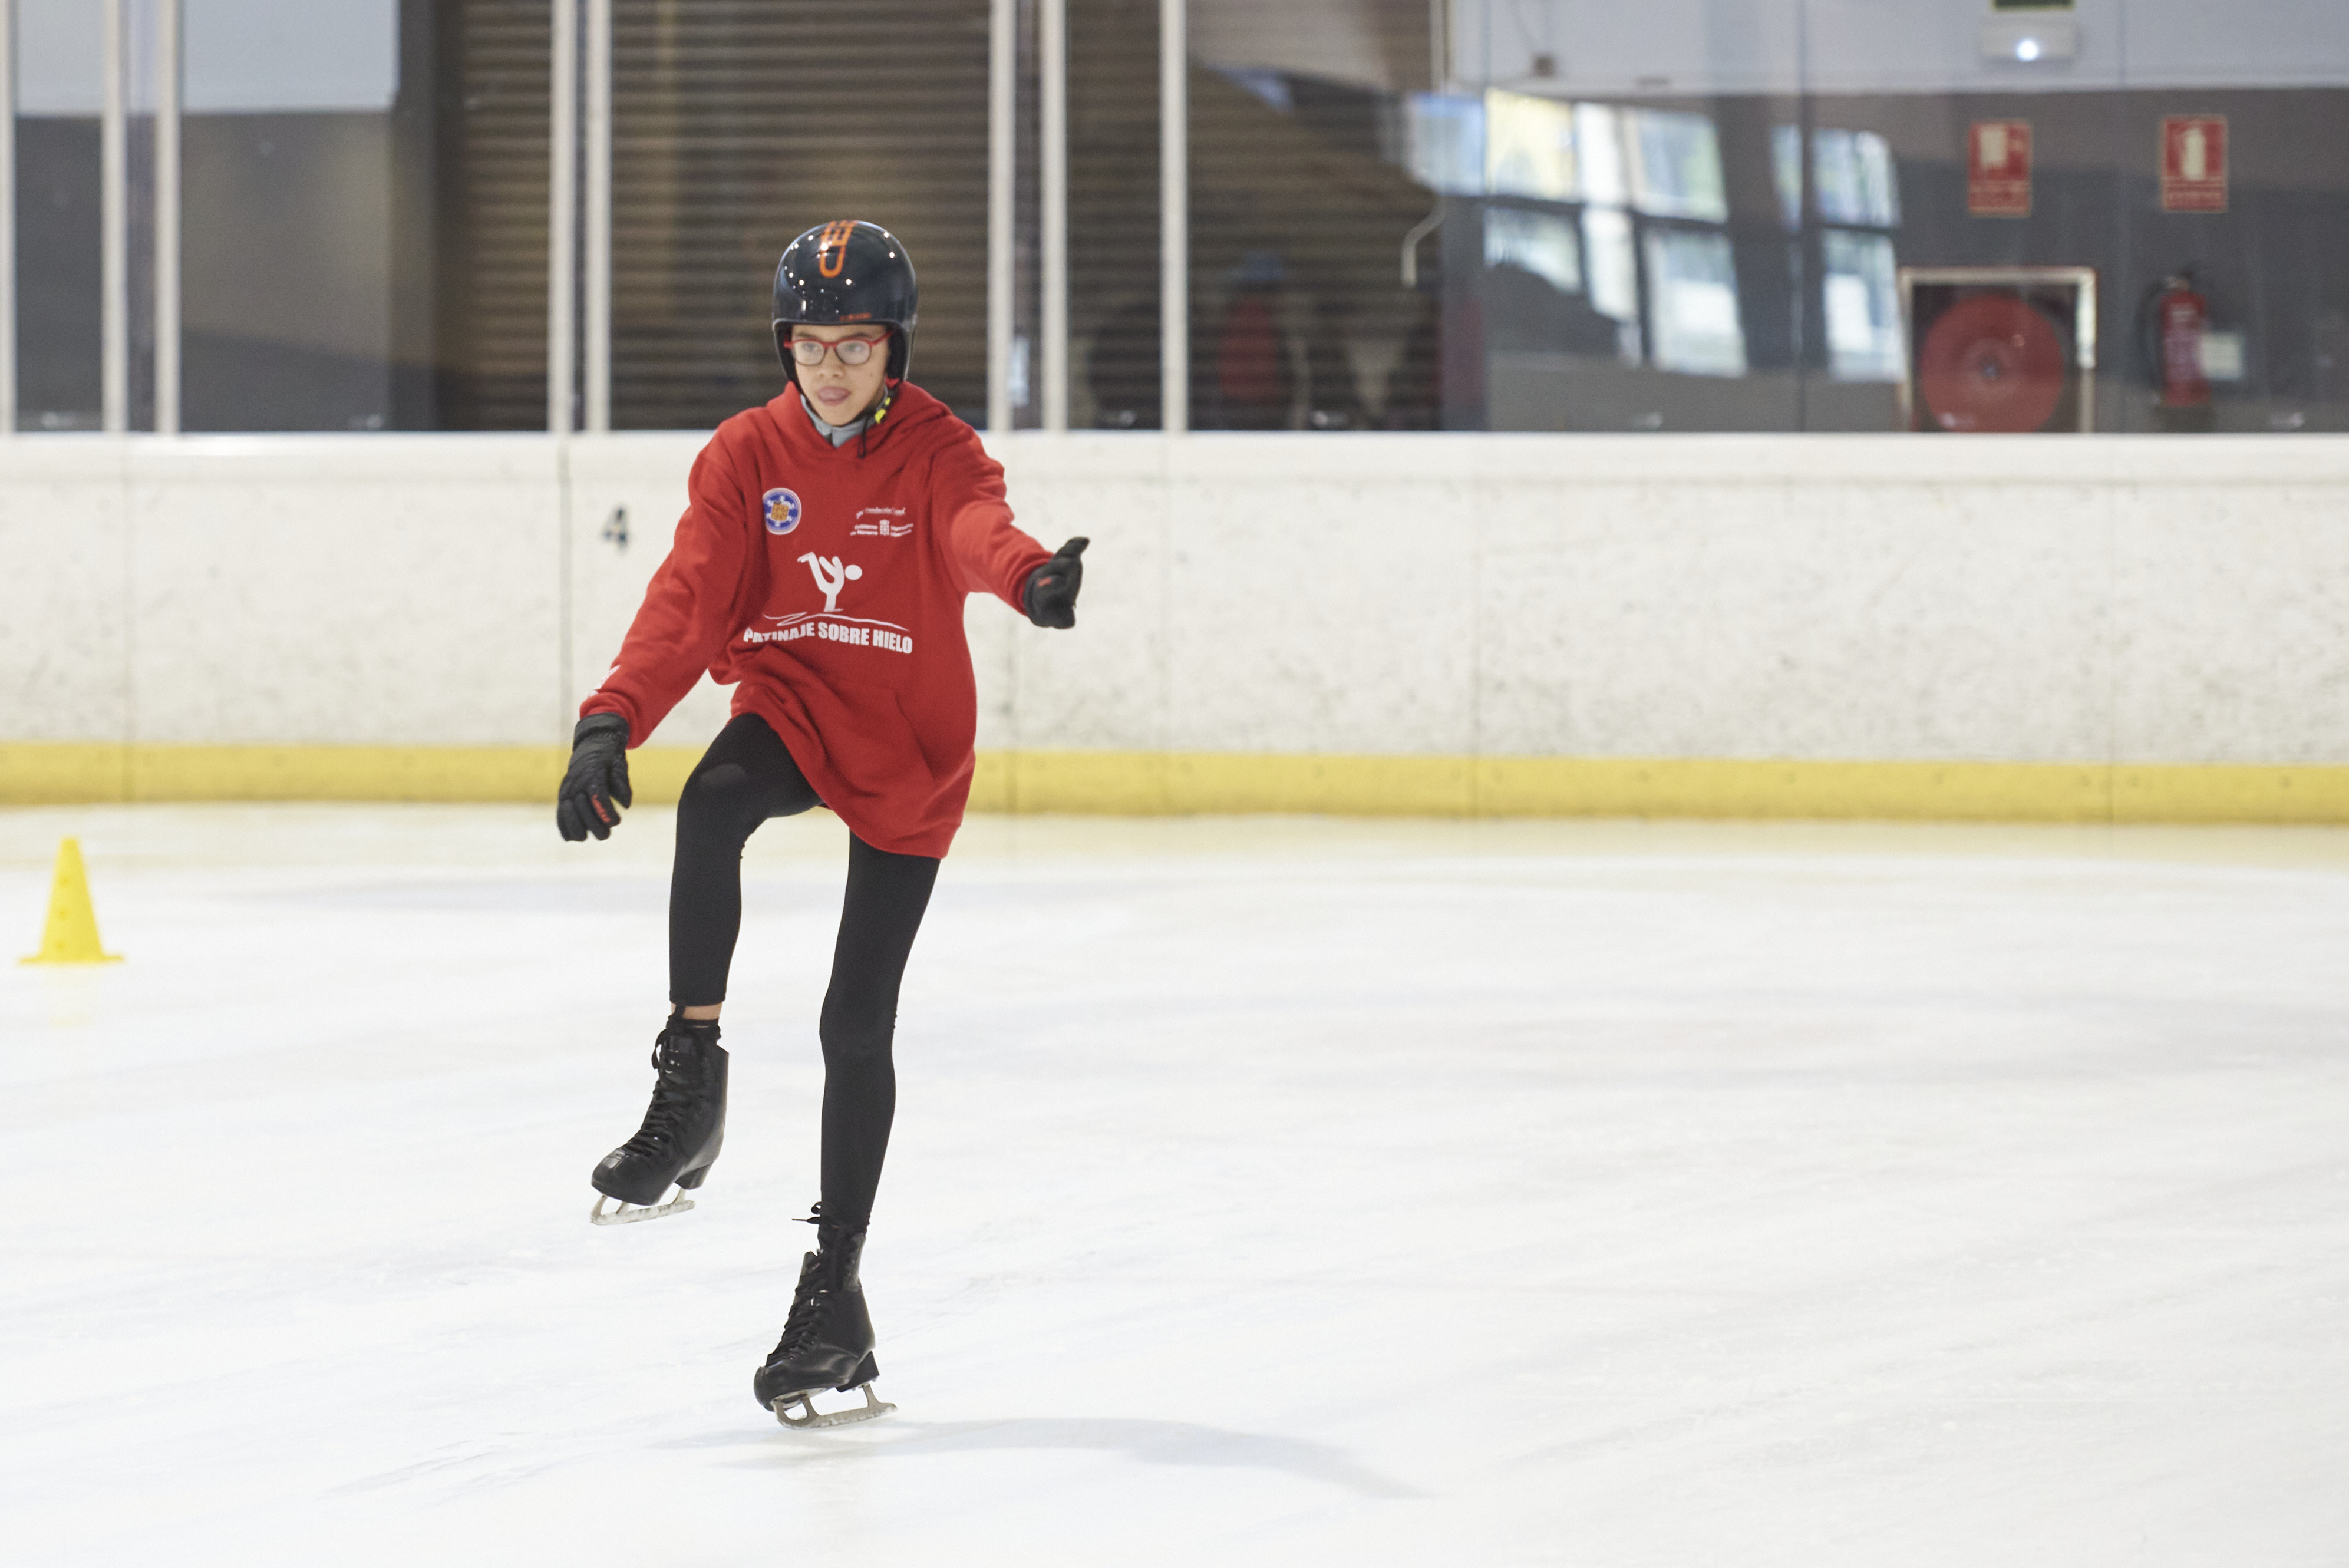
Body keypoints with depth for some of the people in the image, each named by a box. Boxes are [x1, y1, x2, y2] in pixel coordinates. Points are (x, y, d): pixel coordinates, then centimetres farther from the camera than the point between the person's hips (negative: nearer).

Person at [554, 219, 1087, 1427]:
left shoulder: (936, 453, -11)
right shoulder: (747, 457, -5)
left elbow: (978, 533, -33)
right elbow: (689, 596, -14)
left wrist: (1031, 577, -58)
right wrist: (611, 724, -29)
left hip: (907, 752, -1)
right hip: (790, 704, 1)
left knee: (859, 1022, -1)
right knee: (712, 804, -35)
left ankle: (836, 1289, 8)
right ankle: (691, 1083, -24)